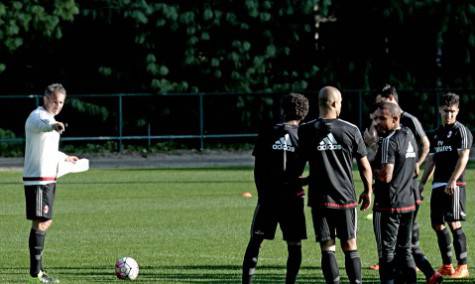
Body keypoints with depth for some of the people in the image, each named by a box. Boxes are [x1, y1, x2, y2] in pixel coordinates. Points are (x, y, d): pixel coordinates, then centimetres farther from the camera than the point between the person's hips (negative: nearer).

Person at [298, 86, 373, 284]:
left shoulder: (306, 131, -4)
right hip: (346, 197, 0)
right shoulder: (351, 130, -4)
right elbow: (365, 166, 2)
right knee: (350, 247, 7)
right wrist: (368, 191, 16)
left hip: (319, 199, 0)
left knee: (327, 248, 2)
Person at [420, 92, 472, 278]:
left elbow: (463, 157, -13)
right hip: (437, 185, 8)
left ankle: (463, 266, -9)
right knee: (437, 224, 7)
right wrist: (421, 184, 20)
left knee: (454, 223, -12)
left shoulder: (460, 131, -3)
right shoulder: (438, 133, 20)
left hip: (453, 186, -8)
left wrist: (452, 181, -23)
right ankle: (447, 266, 14)